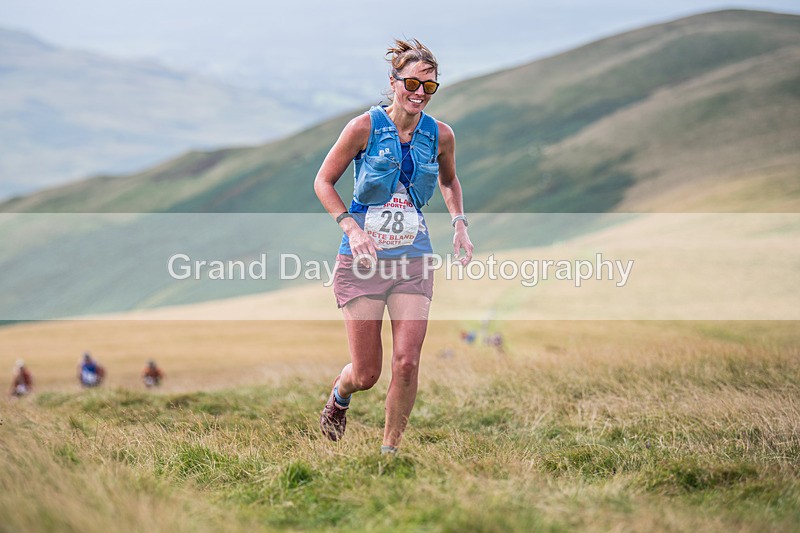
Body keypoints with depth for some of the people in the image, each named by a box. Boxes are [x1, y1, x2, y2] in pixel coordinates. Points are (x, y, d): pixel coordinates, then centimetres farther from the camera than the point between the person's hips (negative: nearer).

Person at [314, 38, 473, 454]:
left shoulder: (440, 135, 2)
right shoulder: (365, 127, -8)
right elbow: (323, 182, 0)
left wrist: (459, 224, 8)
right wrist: (352, 228, -13)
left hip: (414, 260, 2)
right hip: (362, 260, -2)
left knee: (407, 362, -12)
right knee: (366, 374, 1)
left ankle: (390, 449, 8)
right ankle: (339, 395, 38)